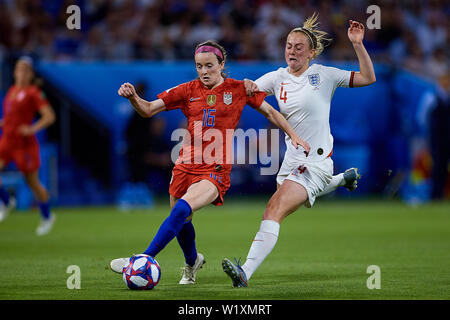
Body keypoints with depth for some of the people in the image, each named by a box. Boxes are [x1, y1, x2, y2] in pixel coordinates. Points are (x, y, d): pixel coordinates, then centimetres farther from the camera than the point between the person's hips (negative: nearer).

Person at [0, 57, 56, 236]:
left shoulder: (34, 93, -9)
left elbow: (50, 116, -14)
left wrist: (33, 129, -27)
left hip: (24, 144, -6)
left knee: (33, 182, 5)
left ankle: (47, 217, 29)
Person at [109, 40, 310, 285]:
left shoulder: (238, 89, 5)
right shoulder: (188, 90, 8)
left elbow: (270, 112, 16)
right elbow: (149, 110, 4)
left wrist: (293, 136, 10)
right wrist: (133, 97, -15)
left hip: (215, 169, -4)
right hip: (186, 164, 4)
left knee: (181, 210, -26)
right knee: (181, 221, 11)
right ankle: (192, 262, 43)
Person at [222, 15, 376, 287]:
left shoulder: (324, 75, -3)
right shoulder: (277, 78, 7)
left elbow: (368, 78, -1)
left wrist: (358, 44, -12)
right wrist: (247, 86, -17)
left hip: (316, 160, -7)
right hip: (292, 159, 7)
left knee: (275, 210, -24)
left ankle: (246, 272, -35)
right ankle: (341, 180, 54)